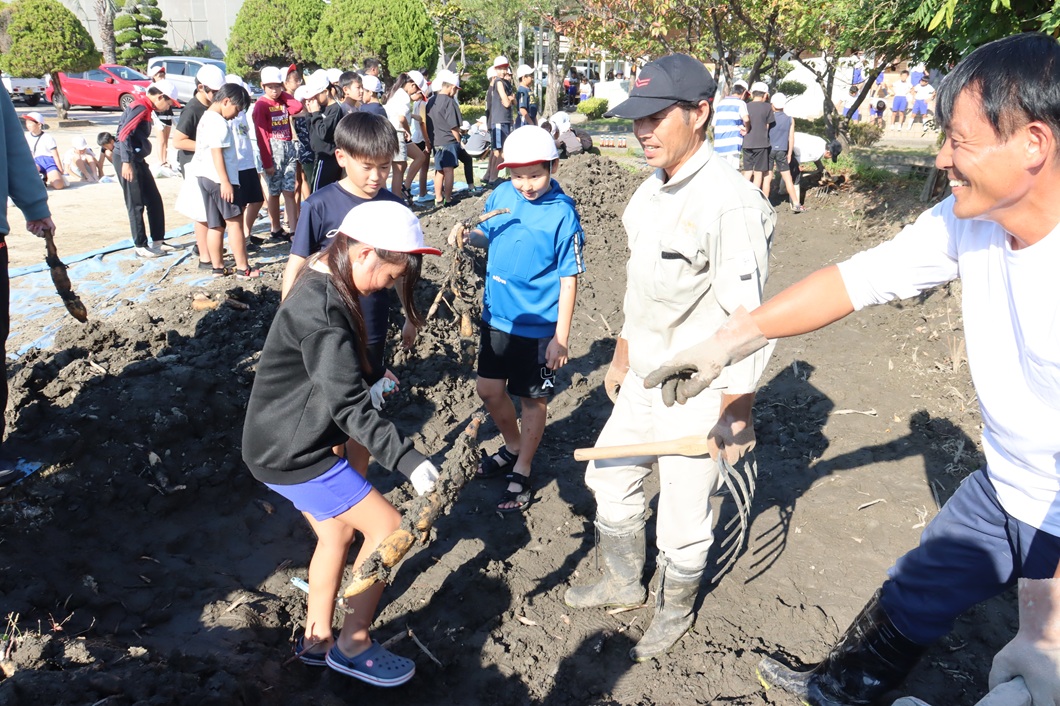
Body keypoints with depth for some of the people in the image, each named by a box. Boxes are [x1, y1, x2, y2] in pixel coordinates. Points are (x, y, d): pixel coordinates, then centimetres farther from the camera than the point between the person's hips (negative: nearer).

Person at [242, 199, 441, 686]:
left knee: (336, 534, 20)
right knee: (387, 528, -3)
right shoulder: (323, 309, -27)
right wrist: (409, 461, -28)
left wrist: (371, 387, 20)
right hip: (292, 455, -10)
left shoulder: (323, 286, 5)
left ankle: (317, 639, 35)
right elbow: (349, 407, -28)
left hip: (285, 444, 10)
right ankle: (353, 645, 12)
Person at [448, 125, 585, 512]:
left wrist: (561, 337, -15)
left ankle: (521, 473, 29)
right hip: (497, 316, 6)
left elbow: (569, 278, -14)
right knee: (490, 390, 15)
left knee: (533, 399, 10)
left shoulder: (562, 213, -17)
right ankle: (513, 446, 43)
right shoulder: (501, 196, -2)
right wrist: (468, 235, -9)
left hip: (538, 326, -5)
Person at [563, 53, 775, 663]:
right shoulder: (652, 189, 5)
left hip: (696, 397, -8)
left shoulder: (731, 204, -23)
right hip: (642, 383, 9)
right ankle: (625, 582, 48)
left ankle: (675, 613, 39)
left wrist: (735, 414, -20)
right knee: (611, 480, 22)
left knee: (682, 523, 9)